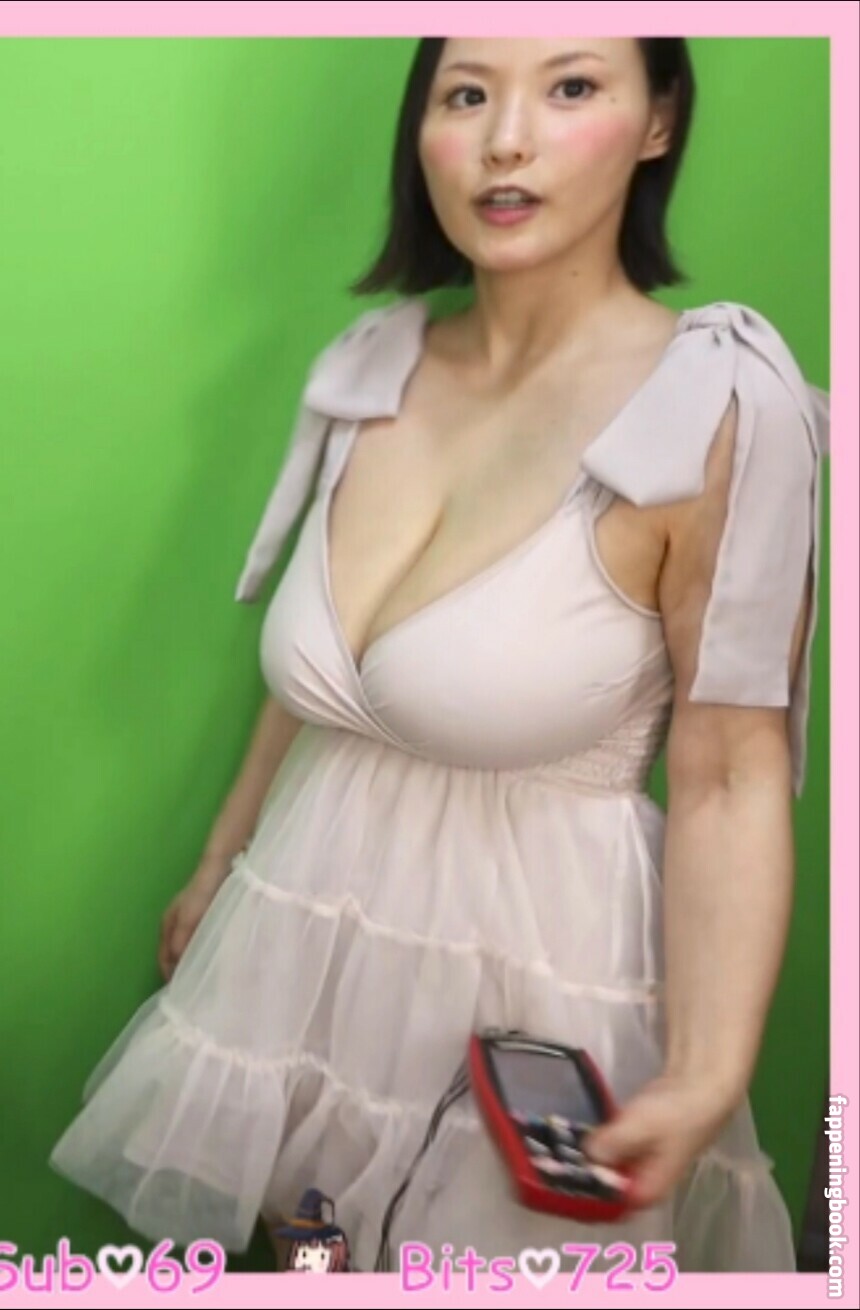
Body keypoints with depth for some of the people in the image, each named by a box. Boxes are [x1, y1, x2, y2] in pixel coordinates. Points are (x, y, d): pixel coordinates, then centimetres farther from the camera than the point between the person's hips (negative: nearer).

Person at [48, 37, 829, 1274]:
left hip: (531, 969, -5)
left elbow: (729, 780, -16)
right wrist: (217, 868, 21)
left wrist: (705, 1084, -27)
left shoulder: (722, 407, -16)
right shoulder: (367, 367, 1)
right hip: (303, 937, 6)